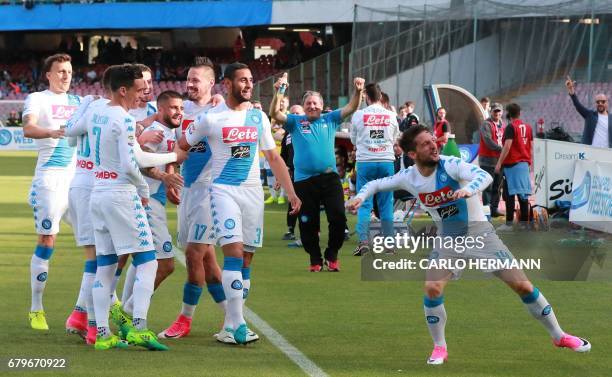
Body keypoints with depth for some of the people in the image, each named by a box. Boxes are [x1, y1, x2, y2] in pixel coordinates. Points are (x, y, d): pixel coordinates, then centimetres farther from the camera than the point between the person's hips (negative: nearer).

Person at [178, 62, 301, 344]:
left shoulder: (259, 117, 9)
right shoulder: (211, 118, -3)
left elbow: (273, 157, 14)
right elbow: (182, 147, 8)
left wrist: (291, 192, 9)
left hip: (253, 192, 5)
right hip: (224, 191, -5)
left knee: (246, 259, 4)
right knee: (234, 252, -18)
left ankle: (231, 324, 11)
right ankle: (237, 322, -21)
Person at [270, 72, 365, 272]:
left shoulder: (330, 120, 10)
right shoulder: (295, 122, 7)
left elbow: (351, 108, 4)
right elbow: (275, 114, -6)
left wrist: (358, 91, -14)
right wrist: (278, 92, -20)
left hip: (329, 178, 1)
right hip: (304, 180, -1)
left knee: (338, 218, -7)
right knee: (308, 224, 4)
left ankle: (332, 255, 12)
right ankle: (315, 259, 20)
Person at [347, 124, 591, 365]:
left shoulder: (450, 165, -21)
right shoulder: (409, 178, -8)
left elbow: (485, 175, -38)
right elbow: (377, 184, 8)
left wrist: (469, 189, -59)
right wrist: (360, 196, -13)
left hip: (479, 233, -3)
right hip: (447, 238, 3)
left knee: (522, 285, -6)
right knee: (432, 289, -18)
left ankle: (559, 336, 10)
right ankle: (440, 348, 2)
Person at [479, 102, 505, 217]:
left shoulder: (503, 125, 16)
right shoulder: (486, 125, -8)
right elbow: (488, 141, -18)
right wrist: (501, 149, -24)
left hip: (499, 160, 7)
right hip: (488, 160, -7)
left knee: (497, 186, 11)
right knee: (488, 186, -8)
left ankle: (495, 208, 18)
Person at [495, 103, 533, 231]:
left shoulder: (511, 127, -10)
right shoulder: (527, 127, 11)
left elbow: (507, 146, -17)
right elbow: (531, 146, 15)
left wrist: (499, 163, -15)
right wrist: (529, 161, 24)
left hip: (512, 164, -7)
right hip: (524, 163, 7)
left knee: (509, 194, -5)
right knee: (523, 194, 8)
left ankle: (509, 223, -7)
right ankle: (524, 222, 8)